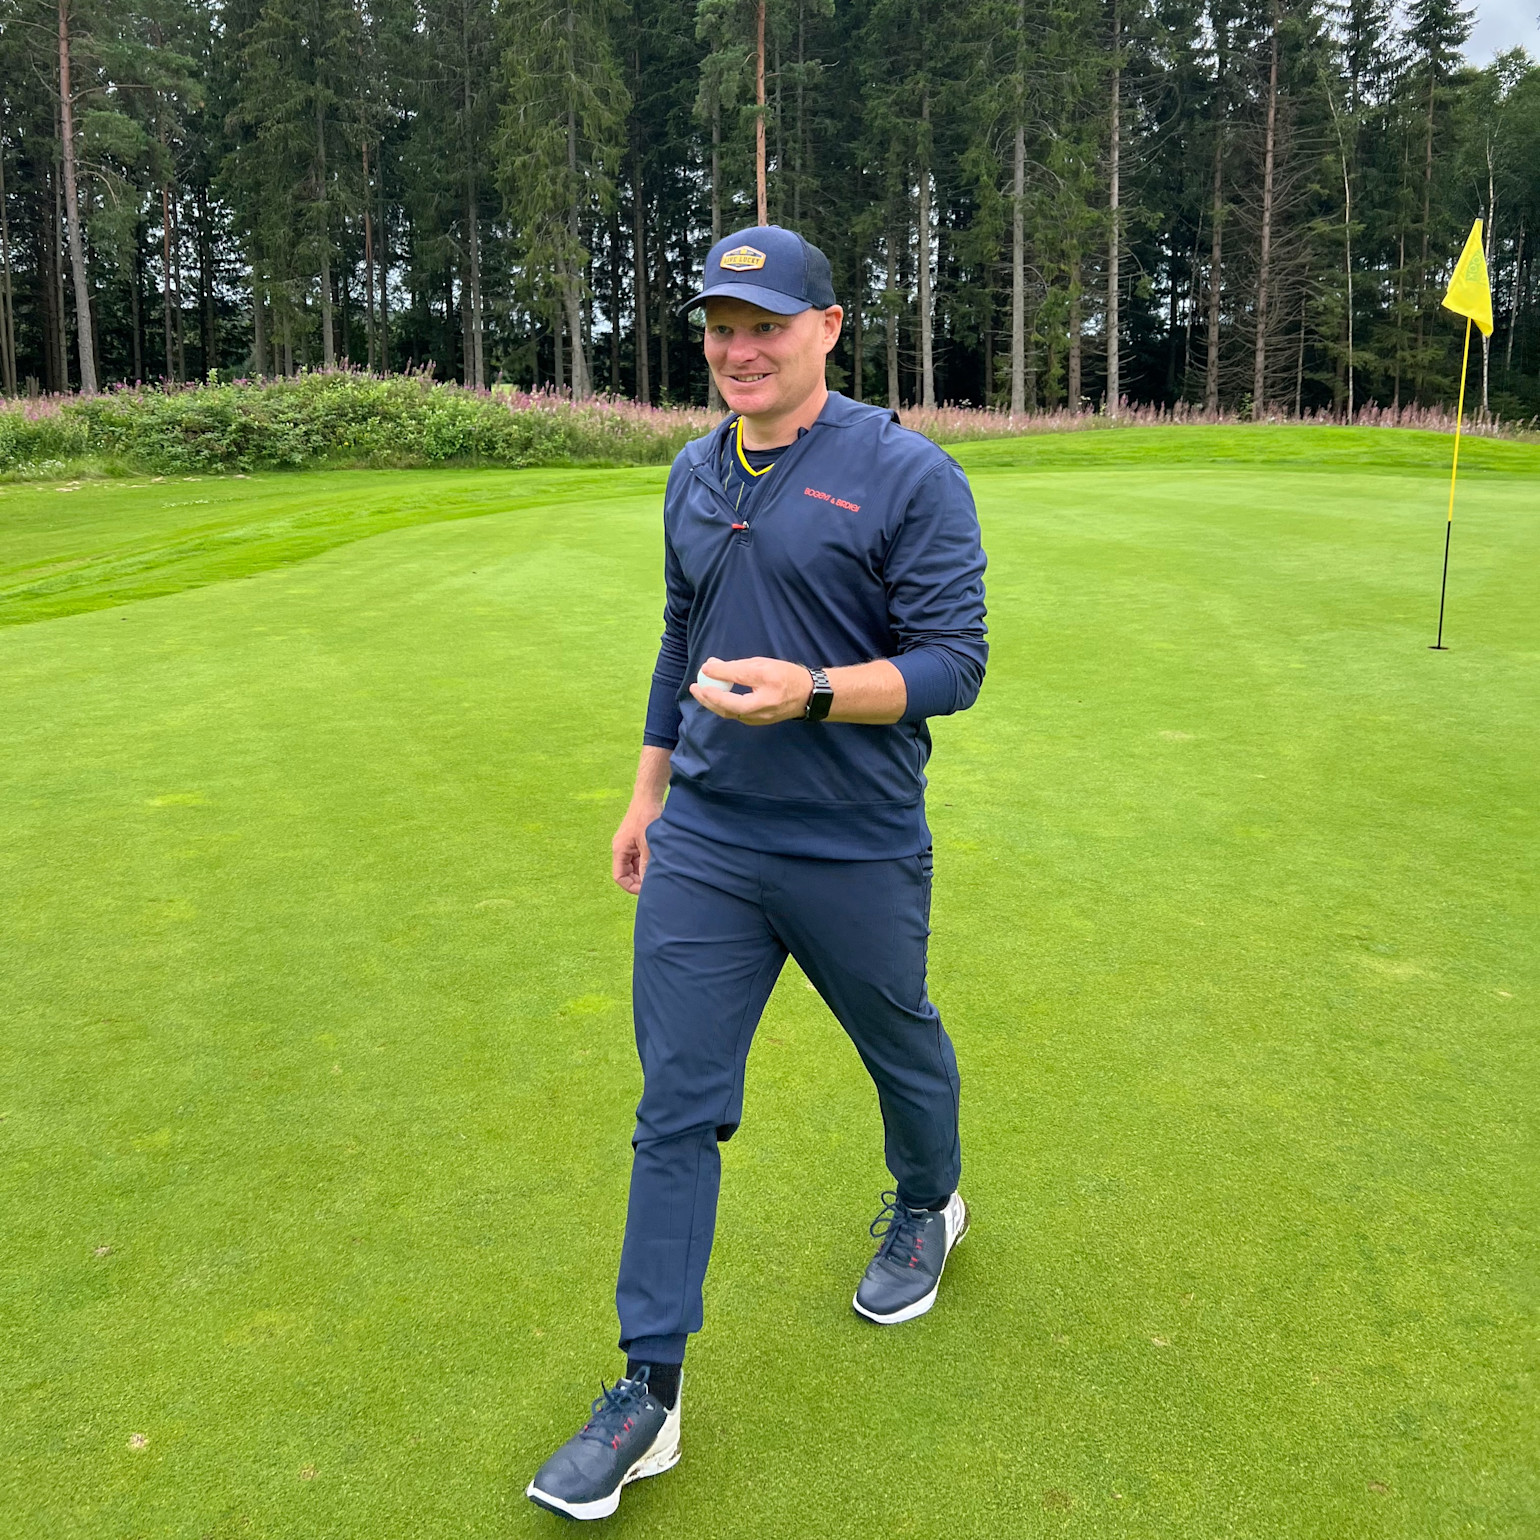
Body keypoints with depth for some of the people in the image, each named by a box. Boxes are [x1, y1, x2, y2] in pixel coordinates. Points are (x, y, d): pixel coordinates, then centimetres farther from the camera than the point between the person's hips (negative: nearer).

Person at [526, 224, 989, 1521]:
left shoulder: (909, 475, -12)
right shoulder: (695, 475, 8)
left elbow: (952, 663, -15)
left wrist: (810, 693, -30)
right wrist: (650, 787, 19)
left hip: (858, 853, -4)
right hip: (702, 844, 4)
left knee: (901, 1048, 20)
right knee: (676, 1106, 3)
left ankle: (928, 1208, 53)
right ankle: (650, 1391, 15)